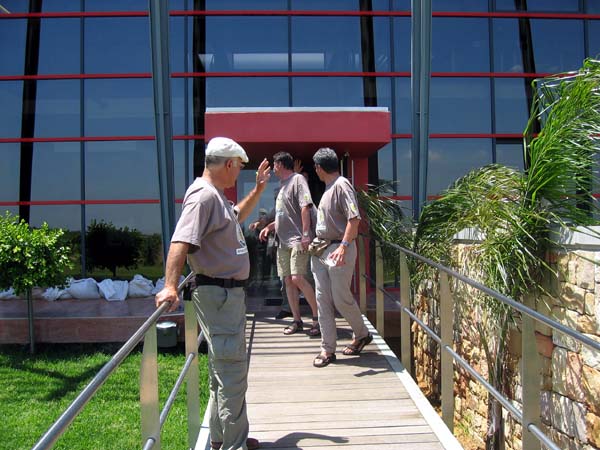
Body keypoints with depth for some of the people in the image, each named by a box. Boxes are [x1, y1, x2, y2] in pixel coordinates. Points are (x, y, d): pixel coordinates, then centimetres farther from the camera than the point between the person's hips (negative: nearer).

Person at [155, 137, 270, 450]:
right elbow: (180, 243, -30)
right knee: (232, 370, -5)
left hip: (228, 292, 11)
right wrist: (170, 287, -41)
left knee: (224, 369, 19)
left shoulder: (216, 195, 14)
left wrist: (259, 188, 29)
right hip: (218, 293, -11)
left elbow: (237, 216, 35)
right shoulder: (203, 195, -18)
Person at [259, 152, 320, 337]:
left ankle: (317, 316, -6)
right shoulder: (283, 185, 21)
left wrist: (306, 234, -22)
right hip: (283, 240, 9)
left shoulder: (298, 179, -4)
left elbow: (305, 207, -15)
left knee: (297, 278, -17)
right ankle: (297, 321, 11)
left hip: (297, 239, -9)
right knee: (288, 280, 5)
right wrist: (269, 227, 18)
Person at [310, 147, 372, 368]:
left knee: (341, 299, -1)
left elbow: (354, 218, -22)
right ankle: (328, 349, 11)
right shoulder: (328, 188, 16)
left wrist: (343, 246, -29)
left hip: (339, 251, -9)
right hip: (320, 250, 9)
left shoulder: (341, 185, -13)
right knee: (323, 299, 5)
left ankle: (362, 334, 24)